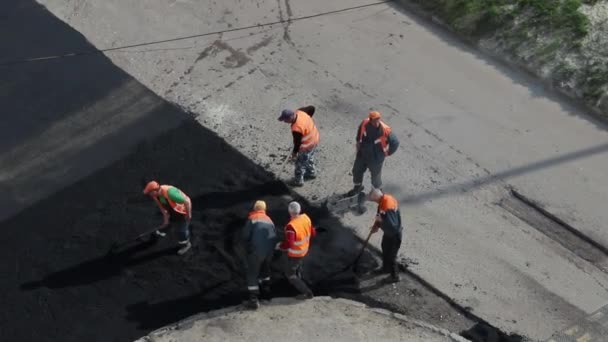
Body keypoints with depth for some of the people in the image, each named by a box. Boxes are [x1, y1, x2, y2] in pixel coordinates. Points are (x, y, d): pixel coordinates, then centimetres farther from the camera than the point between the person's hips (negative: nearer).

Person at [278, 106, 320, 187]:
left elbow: (297, 143, -23)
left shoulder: (296, 129, -39)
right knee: (309, 158, 32)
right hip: (314, 138, 8)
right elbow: (312, 108, -2)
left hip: (307, 146, -8)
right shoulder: (299, 112, -18)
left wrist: (294, 152, -3)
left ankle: (298, 181, 37)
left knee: (300, 163, 16)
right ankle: (311, 173, 54)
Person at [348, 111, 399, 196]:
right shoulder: (365, 123, -21)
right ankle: (358, 187, 52)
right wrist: (358, 142, 9)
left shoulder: (385, 130, -33)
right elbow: (360, 130, 5)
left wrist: (387, 153, -7)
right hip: (362, 154, 4)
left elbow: (395, 143, -18)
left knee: (375, 175, 19)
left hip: (376, 158, -4)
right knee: (357, 170, 23)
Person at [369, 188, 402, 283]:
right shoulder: (385, 198, -10)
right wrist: (376, 225, -1)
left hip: (394, 235, -9)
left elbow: (392, 226, -39)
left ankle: (394, 276, 34)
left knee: (391, 256, 12)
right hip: (388, 232, 9)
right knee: (385, 250, 30)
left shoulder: (388, 208, -40)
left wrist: (380, 221, -28)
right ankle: (386, 268, 54)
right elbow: (381, 215, 8)